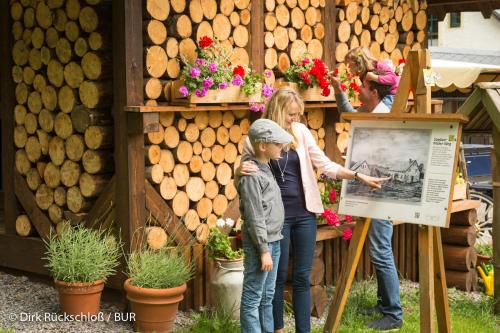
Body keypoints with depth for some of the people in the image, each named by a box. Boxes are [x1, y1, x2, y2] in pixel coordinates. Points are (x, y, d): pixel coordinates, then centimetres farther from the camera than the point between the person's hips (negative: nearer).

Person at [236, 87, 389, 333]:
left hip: (305, 213, 3)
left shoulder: (301, 132, 2)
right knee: (278, 276, 8)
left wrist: (359, 177, -5)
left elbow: (326, 165, 3)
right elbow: (241, 183, 1)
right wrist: (240, 172, -23)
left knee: (302, 277, 7)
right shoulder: (255, 140, -6)